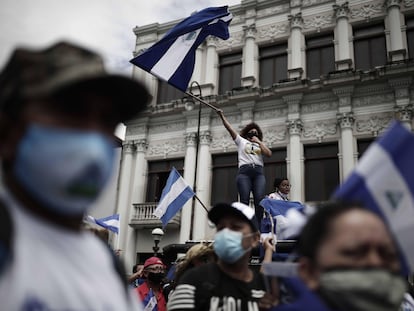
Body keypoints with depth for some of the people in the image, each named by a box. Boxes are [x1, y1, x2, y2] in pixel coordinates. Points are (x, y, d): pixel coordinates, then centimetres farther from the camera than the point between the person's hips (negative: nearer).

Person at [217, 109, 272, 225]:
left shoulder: (260, 144, 27)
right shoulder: (241, 141, 22)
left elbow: (269, 153, 7)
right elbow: (229, 128, 13)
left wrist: (258, 141, 12)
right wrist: (222, 115, 4)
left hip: (258, 172, 2)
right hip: (244, 172, -2)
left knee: (259, 200, -15)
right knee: (244, 200, -14)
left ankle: (258, 227, -17)